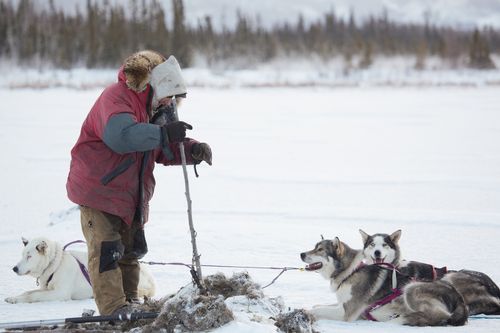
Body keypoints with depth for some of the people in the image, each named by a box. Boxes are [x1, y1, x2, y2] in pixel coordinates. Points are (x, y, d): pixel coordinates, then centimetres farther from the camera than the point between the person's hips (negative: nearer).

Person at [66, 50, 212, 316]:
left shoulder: (153, 110, 12)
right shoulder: (116, 98, -18)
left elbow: (165, 150, 12)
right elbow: (120, 136, -37)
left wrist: (193, 150, -8)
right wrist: (163, 133, -42)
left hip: (131, 195, 9)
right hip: (99, 191, -9)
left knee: (130, 251, 14)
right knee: (106, 250, -13)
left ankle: (129, 302, 23)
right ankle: (115, 310, -18)